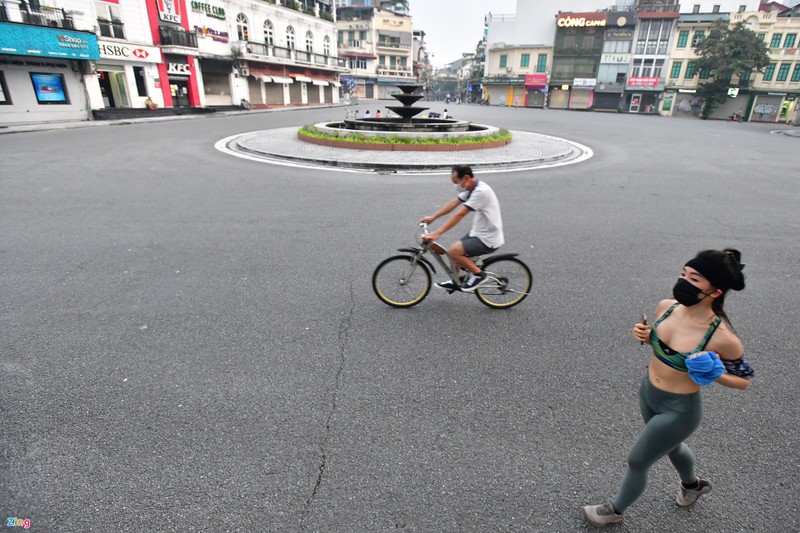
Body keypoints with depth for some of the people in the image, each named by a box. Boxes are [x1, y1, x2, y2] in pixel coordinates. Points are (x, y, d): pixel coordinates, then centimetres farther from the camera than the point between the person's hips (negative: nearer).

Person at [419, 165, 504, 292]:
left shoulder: (481, 191, -25)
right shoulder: (472, 188, 4)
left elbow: (460, 214, -28)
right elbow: (453, 203, 9)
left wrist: (437, 233, -28)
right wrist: (432, 217, 7)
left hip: (488, 239, -9)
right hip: (479, 232, 10)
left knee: (454, 251, -17)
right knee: (457, 250, 12)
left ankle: (479, 275, 0)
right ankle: (455, 282, 28)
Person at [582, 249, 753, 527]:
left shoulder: (722, 337, -29)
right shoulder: (666, 307, -14)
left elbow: (744, 380, -10)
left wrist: (714, 374, -29)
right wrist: (644, 335, -14)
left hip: (679, 410, -6)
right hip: (647, 392, 6)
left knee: (636, 461, 12)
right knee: (671, 446, 34)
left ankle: (615, 510, 41)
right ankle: (693, 484, 68)